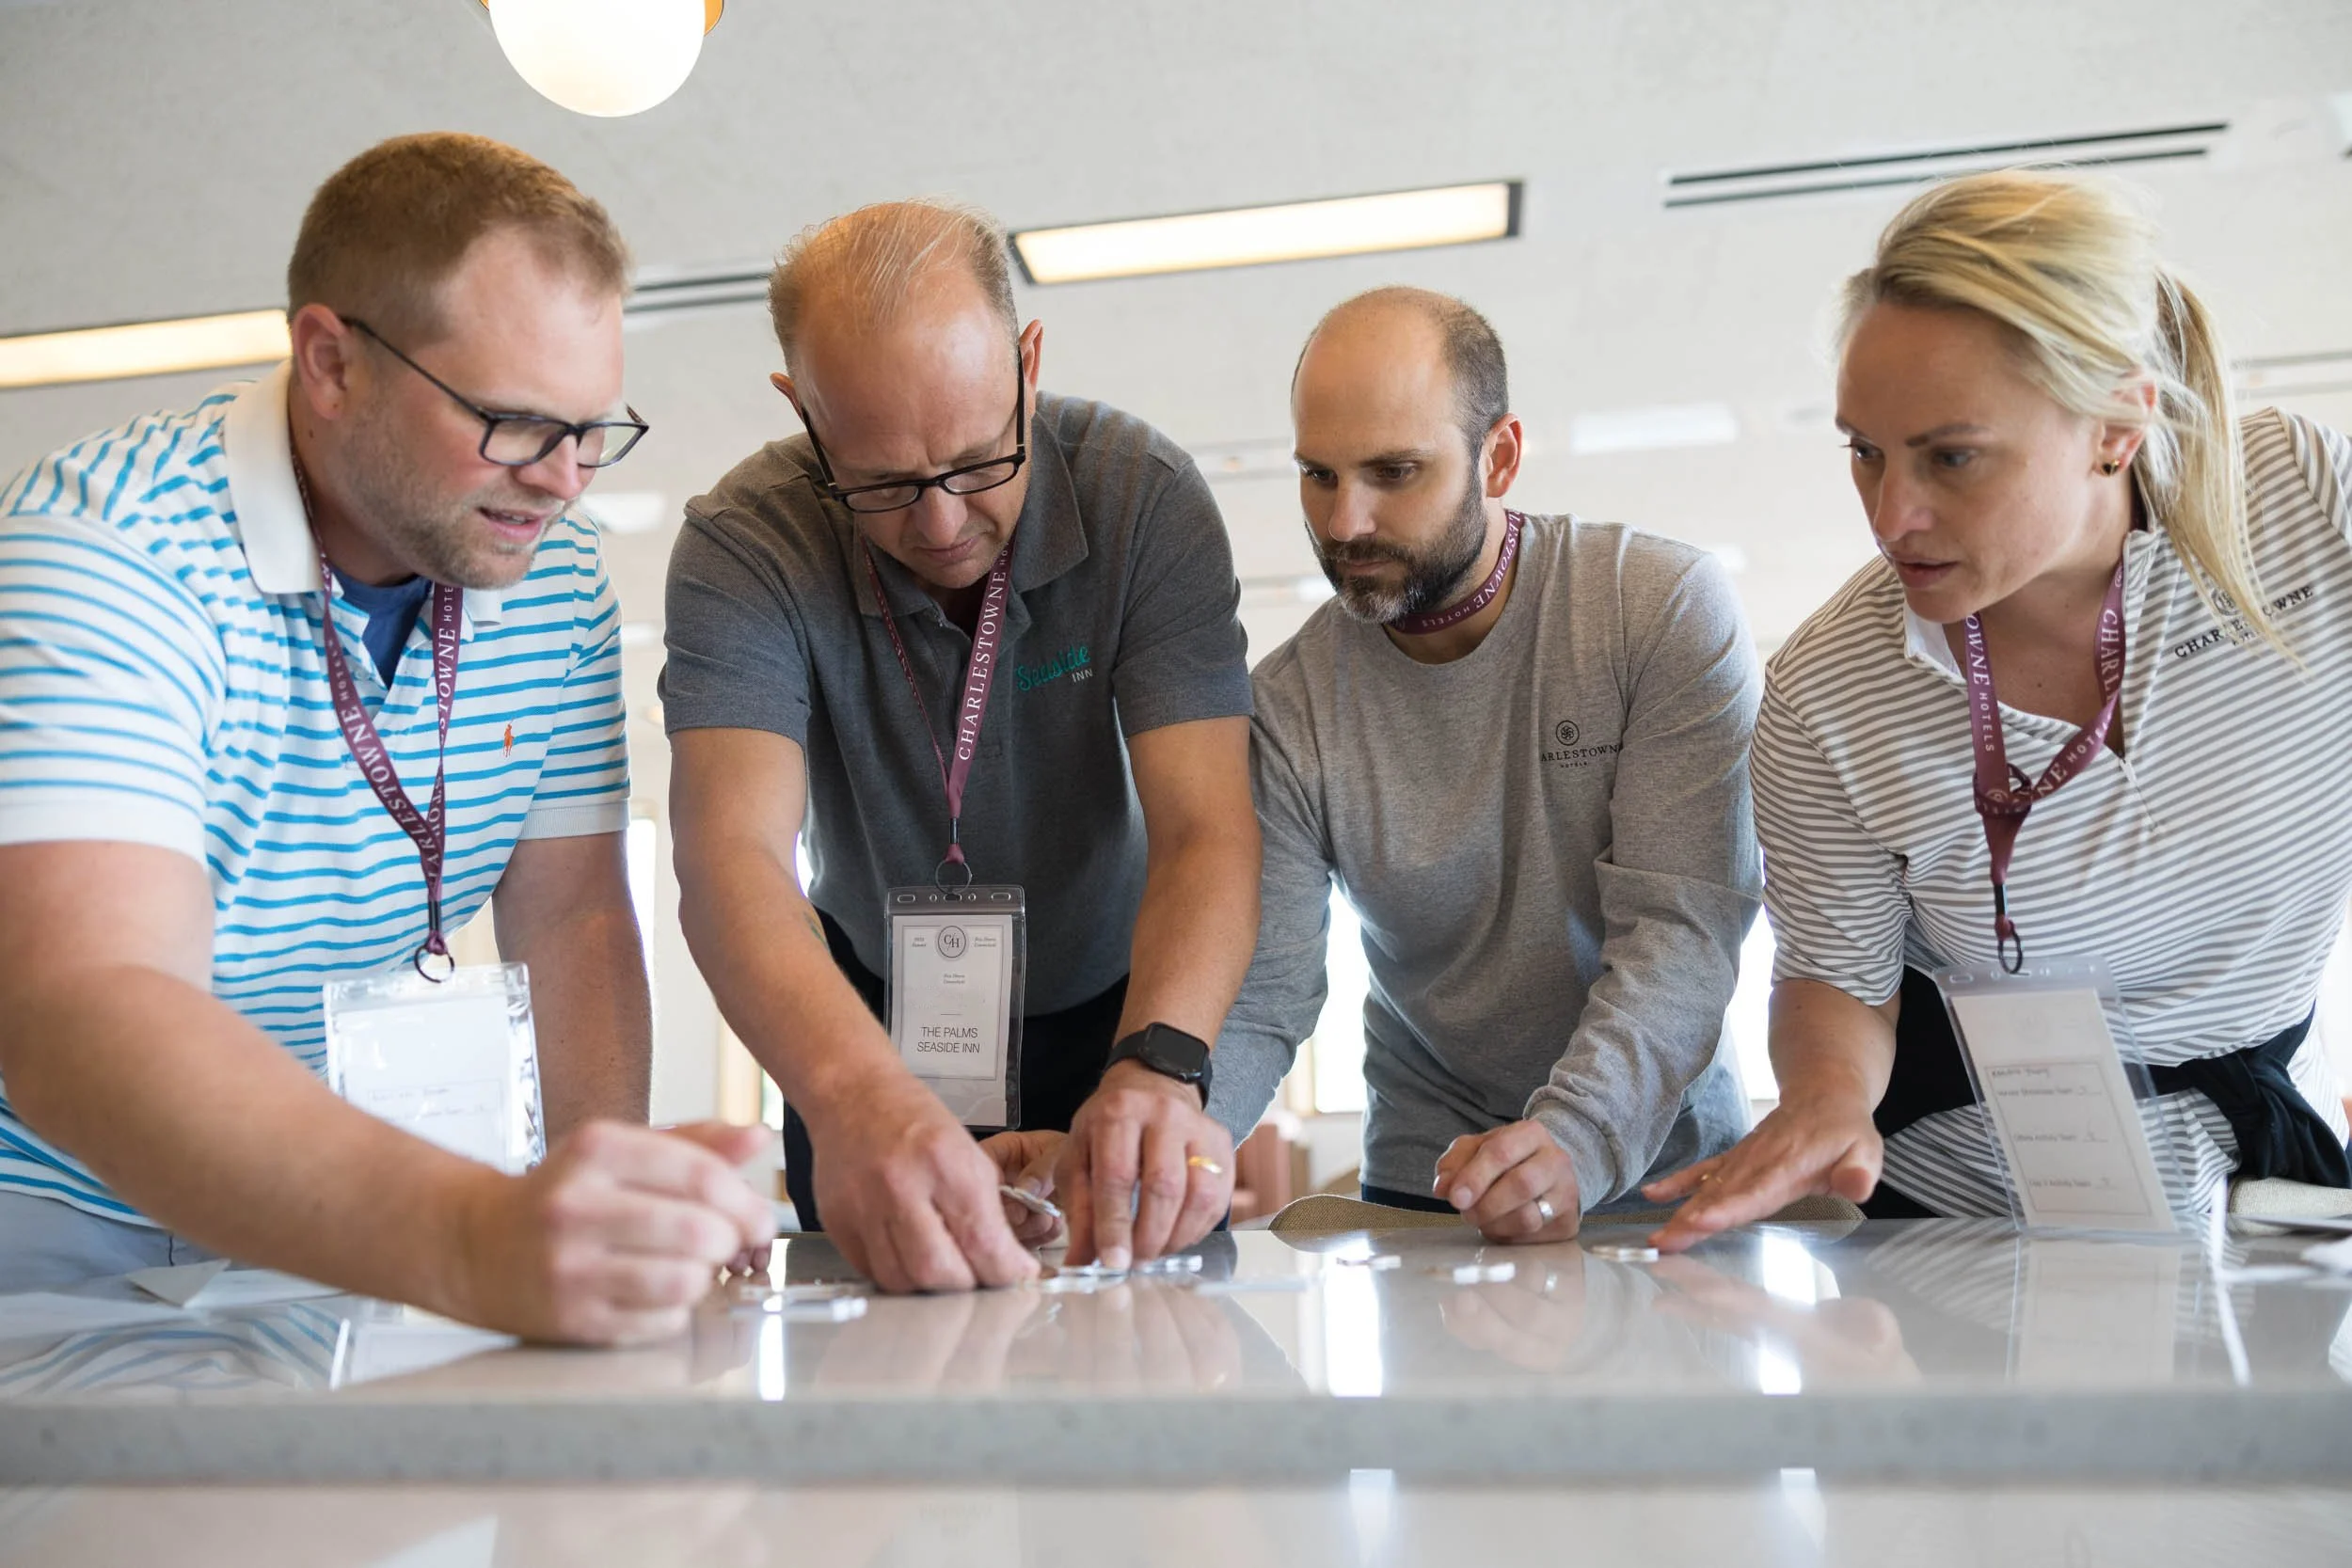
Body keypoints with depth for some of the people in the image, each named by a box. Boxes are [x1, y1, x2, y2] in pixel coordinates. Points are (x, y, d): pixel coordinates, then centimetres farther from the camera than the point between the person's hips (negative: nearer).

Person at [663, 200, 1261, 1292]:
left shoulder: (1144, 496, -23)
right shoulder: (741, 547, -24)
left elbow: (1206, 828, -29)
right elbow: (731, 853, -37)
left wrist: (1160, 1068, -49)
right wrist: (857, 1095, -57)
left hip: (1121, 1005, 0)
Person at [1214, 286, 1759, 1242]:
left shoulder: (1669, 609, -11)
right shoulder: (1291, 702, -5)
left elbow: (1681, 930, -16)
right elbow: (1256, 999, -8)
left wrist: (1574, 1142, -32)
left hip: (1664, 1163, -1)